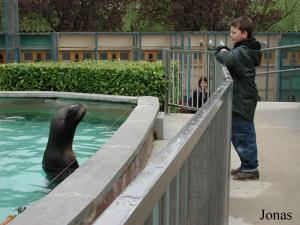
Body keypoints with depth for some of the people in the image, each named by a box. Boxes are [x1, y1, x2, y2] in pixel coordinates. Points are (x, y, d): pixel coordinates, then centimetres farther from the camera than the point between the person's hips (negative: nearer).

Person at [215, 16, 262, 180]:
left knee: (243, 135, -3)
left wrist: (222, 53, -9)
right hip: (240, 99, 10)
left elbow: (228, 60, -28)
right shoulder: (244, 49, 15)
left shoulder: (242, 51, -17)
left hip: (243, 100, -10)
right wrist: (224, 51, -4)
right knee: (237, 134, 17)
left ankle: (251, 169, 6)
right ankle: (247, 165, 26)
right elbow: (231, 57, 14)